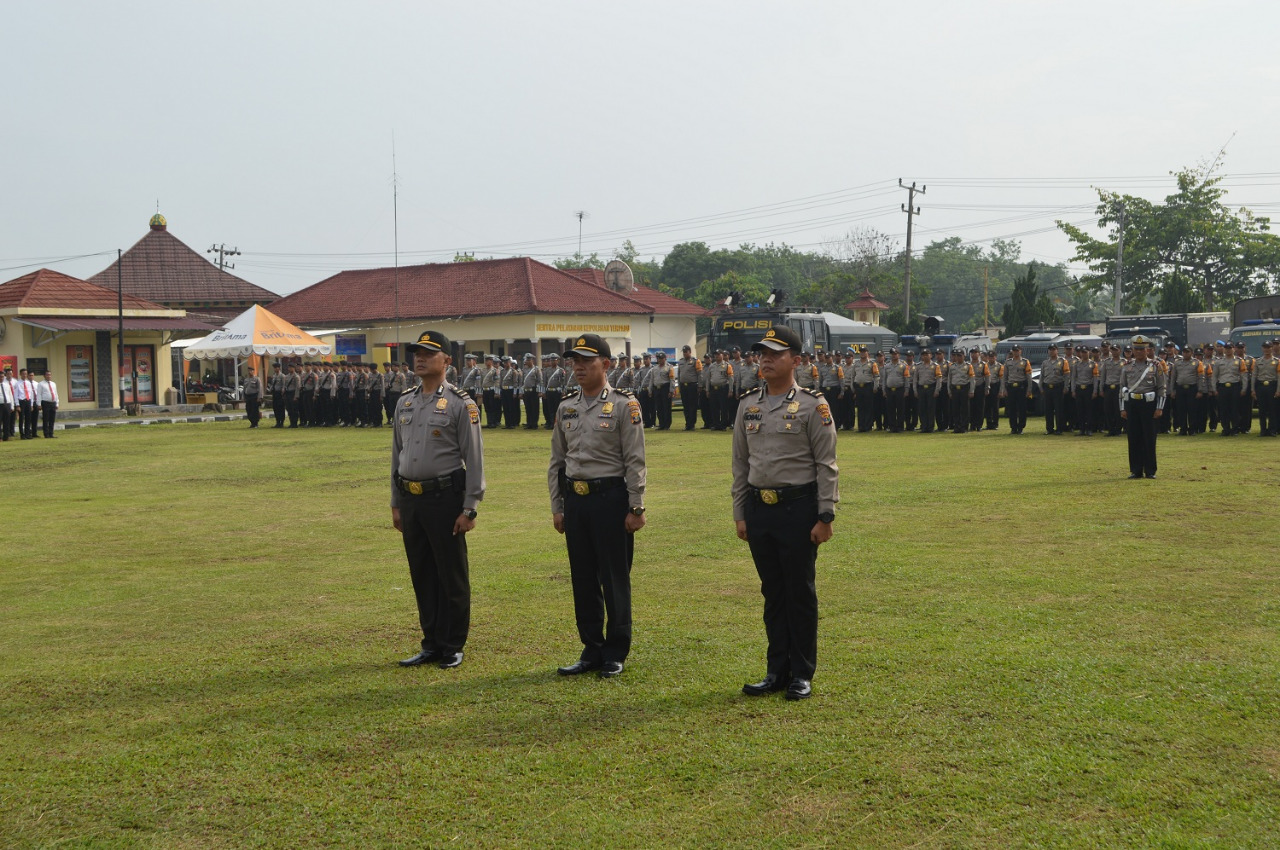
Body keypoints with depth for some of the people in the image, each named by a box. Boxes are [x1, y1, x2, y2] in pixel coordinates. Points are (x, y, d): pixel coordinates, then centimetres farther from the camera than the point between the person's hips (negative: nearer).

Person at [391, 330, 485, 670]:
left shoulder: (460, 404, -7)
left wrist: (469, 509, -13)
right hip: (410, 499, 6)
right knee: (422, 575, 11)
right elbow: (397, 455, 17)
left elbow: (474, 459, -9)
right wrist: (395, 504, 14)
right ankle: (432, 644, 21)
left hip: (444, 498, -6)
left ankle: (453, 647, 12)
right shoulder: (404, 403, 11)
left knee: (452, 576, 2)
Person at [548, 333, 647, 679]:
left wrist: (635, 508, -11)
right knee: (583, 579, 10)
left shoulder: (624, 406, -6)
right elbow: (556, 461, 14)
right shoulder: (566, 408, 10)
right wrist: (557, 506, 10)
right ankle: (592, 650, 20)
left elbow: (635, 461, -8)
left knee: (614, 579, 2)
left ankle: (615, 654, 12)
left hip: (610, 498, -5)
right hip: (575, 498, 5)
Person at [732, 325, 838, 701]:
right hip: (759, 508, 5)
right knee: (772, 592, 11)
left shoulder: (812, 405, -5)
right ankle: (777, 671, 19)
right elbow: (740, 464, 14)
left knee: (801, 592, 3)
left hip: (798, 507, -5)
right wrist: (740, 513, 9)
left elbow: (827, 465, -7)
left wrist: (825, 517, -11)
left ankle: (802, 674, 12)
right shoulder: (748, 406, 10)